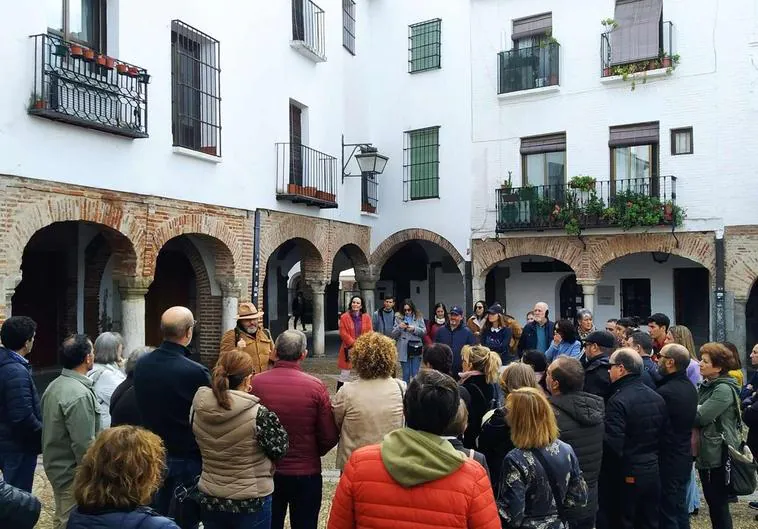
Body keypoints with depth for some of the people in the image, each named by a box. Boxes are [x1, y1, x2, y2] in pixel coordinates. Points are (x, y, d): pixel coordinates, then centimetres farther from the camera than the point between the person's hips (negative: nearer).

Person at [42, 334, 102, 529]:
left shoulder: (54, 385, 3)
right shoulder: (79, 394, -26)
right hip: (73, 474, -9)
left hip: (56, 466, 9)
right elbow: (83, 445, -25)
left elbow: (52, 430, 12)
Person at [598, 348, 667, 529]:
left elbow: (612, 443, -25)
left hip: (625, 475, -8)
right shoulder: (657, 398, 6)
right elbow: (662, 435, 13)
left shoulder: (618, 401, -21)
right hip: (652, 471, 8)